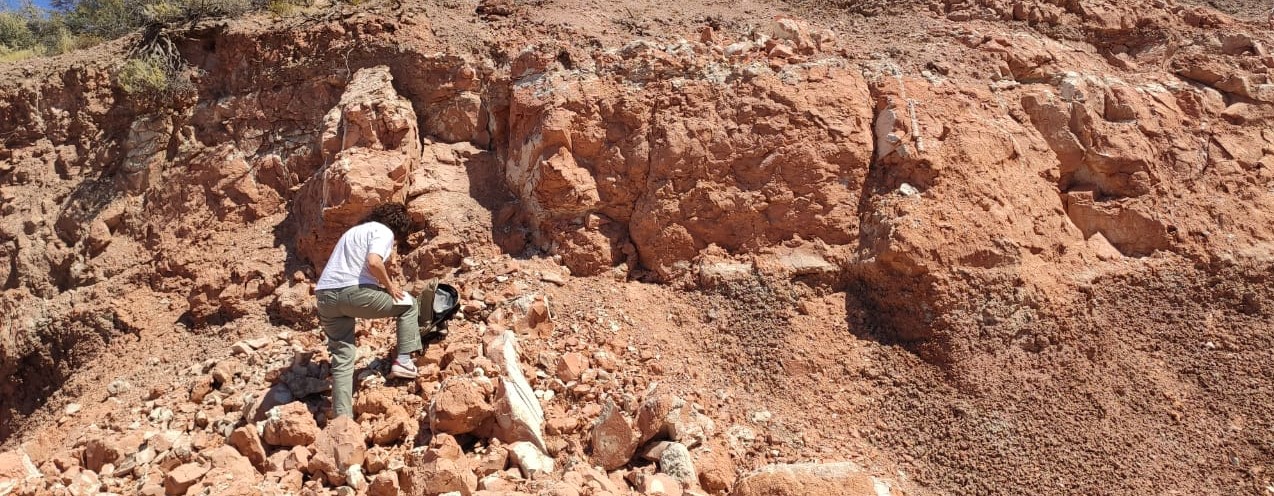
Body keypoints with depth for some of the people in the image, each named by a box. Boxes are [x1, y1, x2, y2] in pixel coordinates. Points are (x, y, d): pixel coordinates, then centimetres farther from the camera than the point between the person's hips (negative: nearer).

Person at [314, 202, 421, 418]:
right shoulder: (384, 231, 3)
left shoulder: (356, 230, 31)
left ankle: (342, 417, 4)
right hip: (354, 291, -8)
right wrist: (389, 285, 0)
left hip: (325, 295, 8)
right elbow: (373, 262, -15)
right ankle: (403, 361, 9)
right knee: (409, 305, 14)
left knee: (342, 357, 10)